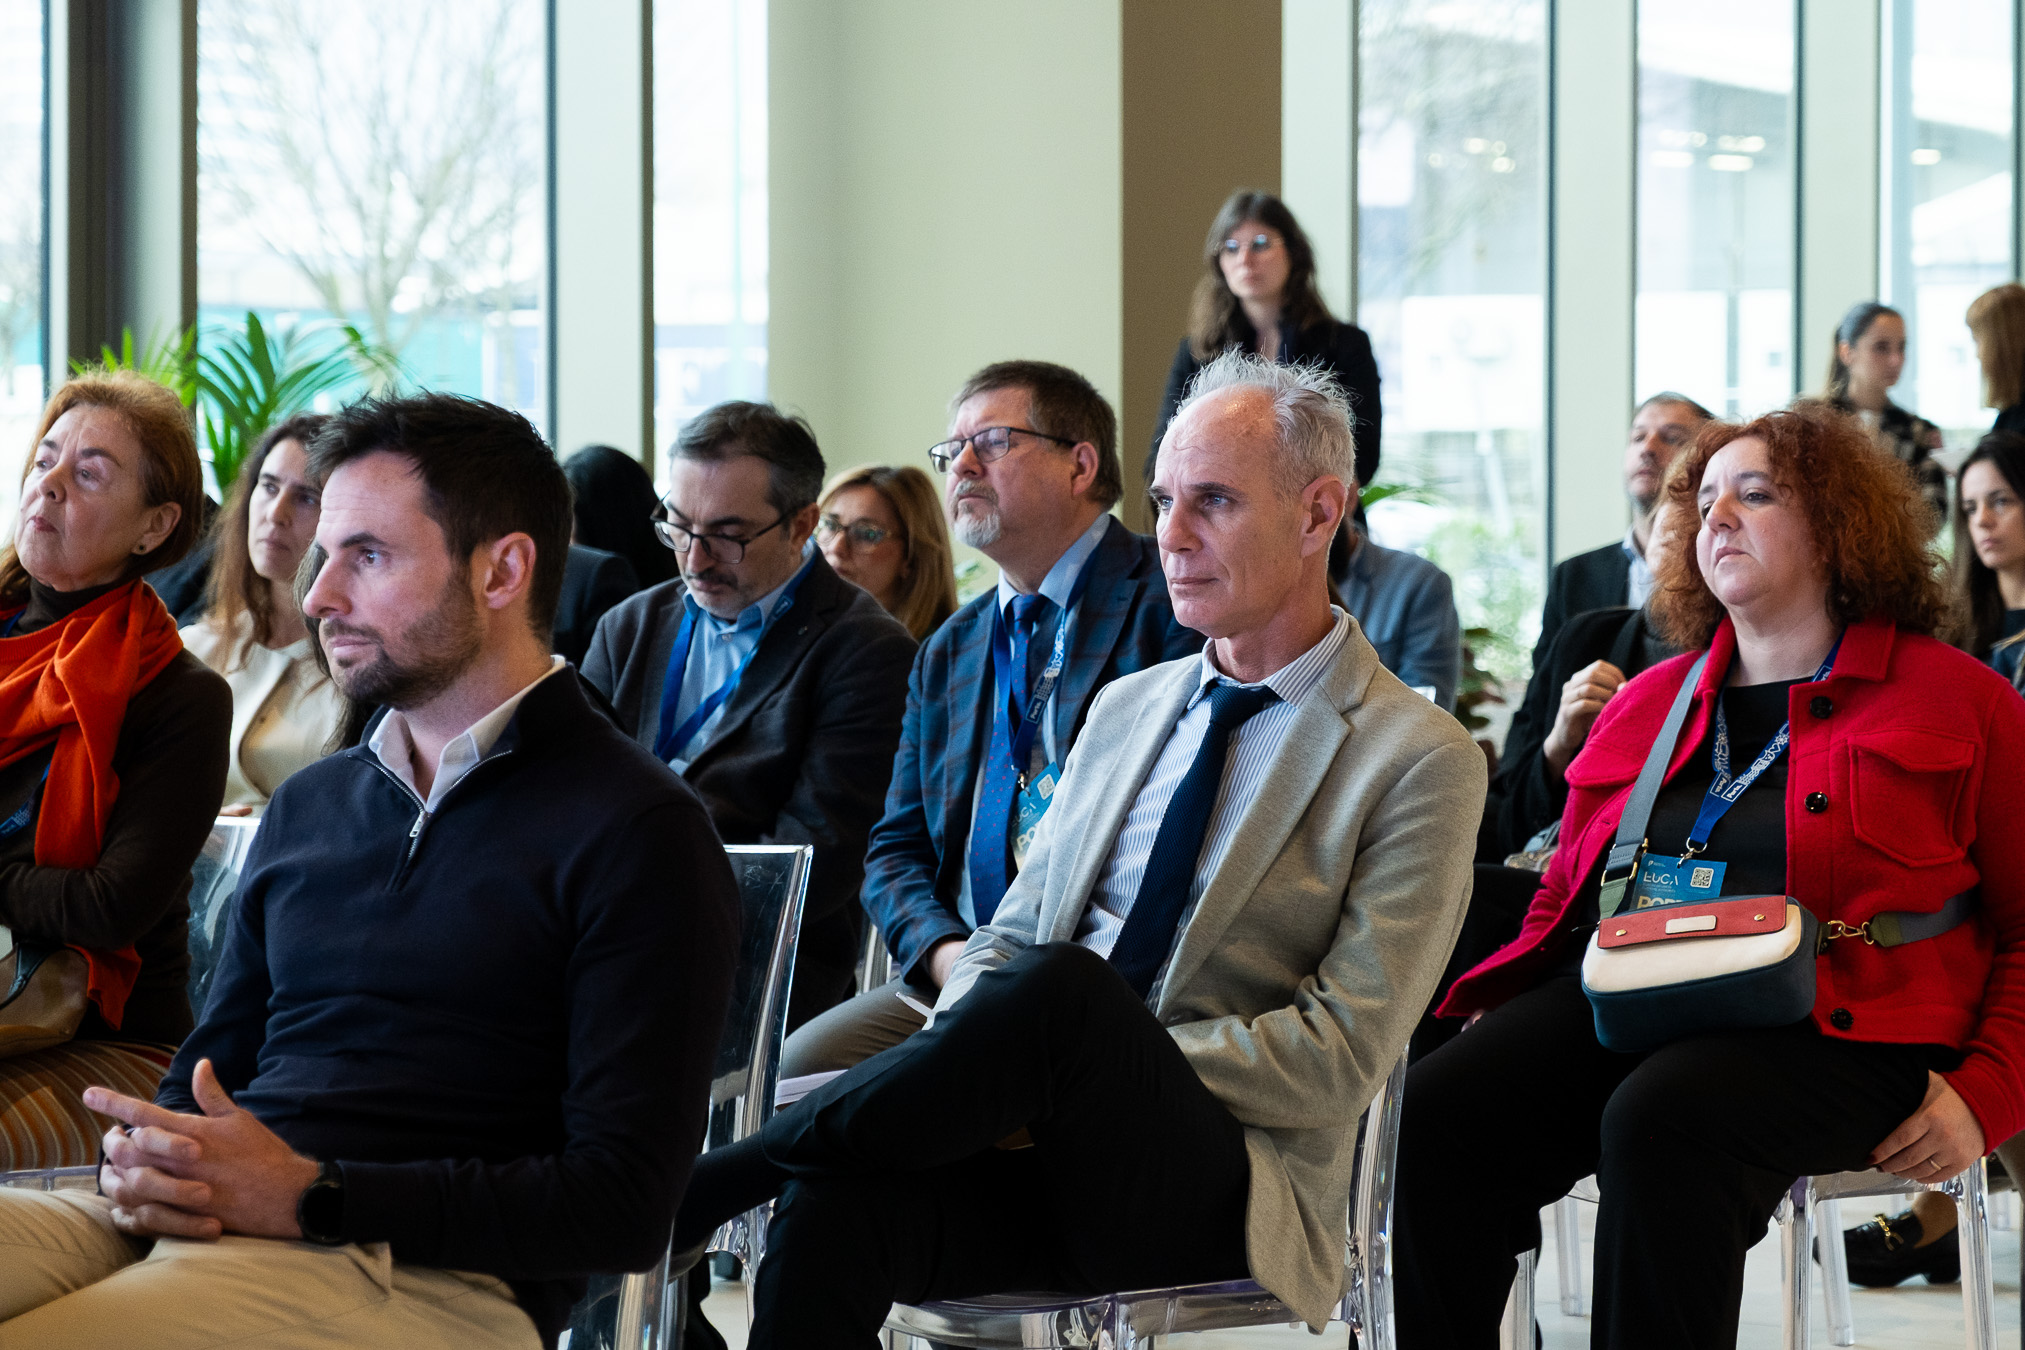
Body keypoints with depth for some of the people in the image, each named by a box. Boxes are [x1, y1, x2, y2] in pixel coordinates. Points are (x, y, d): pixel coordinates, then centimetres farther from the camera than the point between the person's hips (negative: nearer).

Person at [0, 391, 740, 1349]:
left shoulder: (635, 832, 2)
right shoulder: (309, 805, 25)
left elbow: (625, 1206, -7)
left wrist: (308, 1195, -15)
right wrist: (139, 1162, 2)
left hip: (429, 1272, -7)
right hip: (188, 1227, 7)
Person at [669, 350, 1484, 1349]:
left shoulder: (1419, 761, -1)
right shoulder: (1126, 709, 21)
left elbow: (1341, 1056, -8)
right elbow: (1008, 933, 19)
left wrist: (1096, 1066, -16)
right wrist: (963, 1063, -6)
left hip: (1219, 1187, -5)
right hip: (1041, 1154, 5)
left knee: (1059, 989, -36)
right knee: (835, 1205, -30)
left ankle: (707, 1179, -21)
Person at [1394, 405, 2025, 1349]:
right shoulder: (1646, 702, 26)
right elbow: (1563, 898, 29)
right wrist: (1500, 1009, 8)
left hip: (1838, 1026, -5)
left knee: (1661, 1122, -37)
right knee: (1433, 1112, -25)